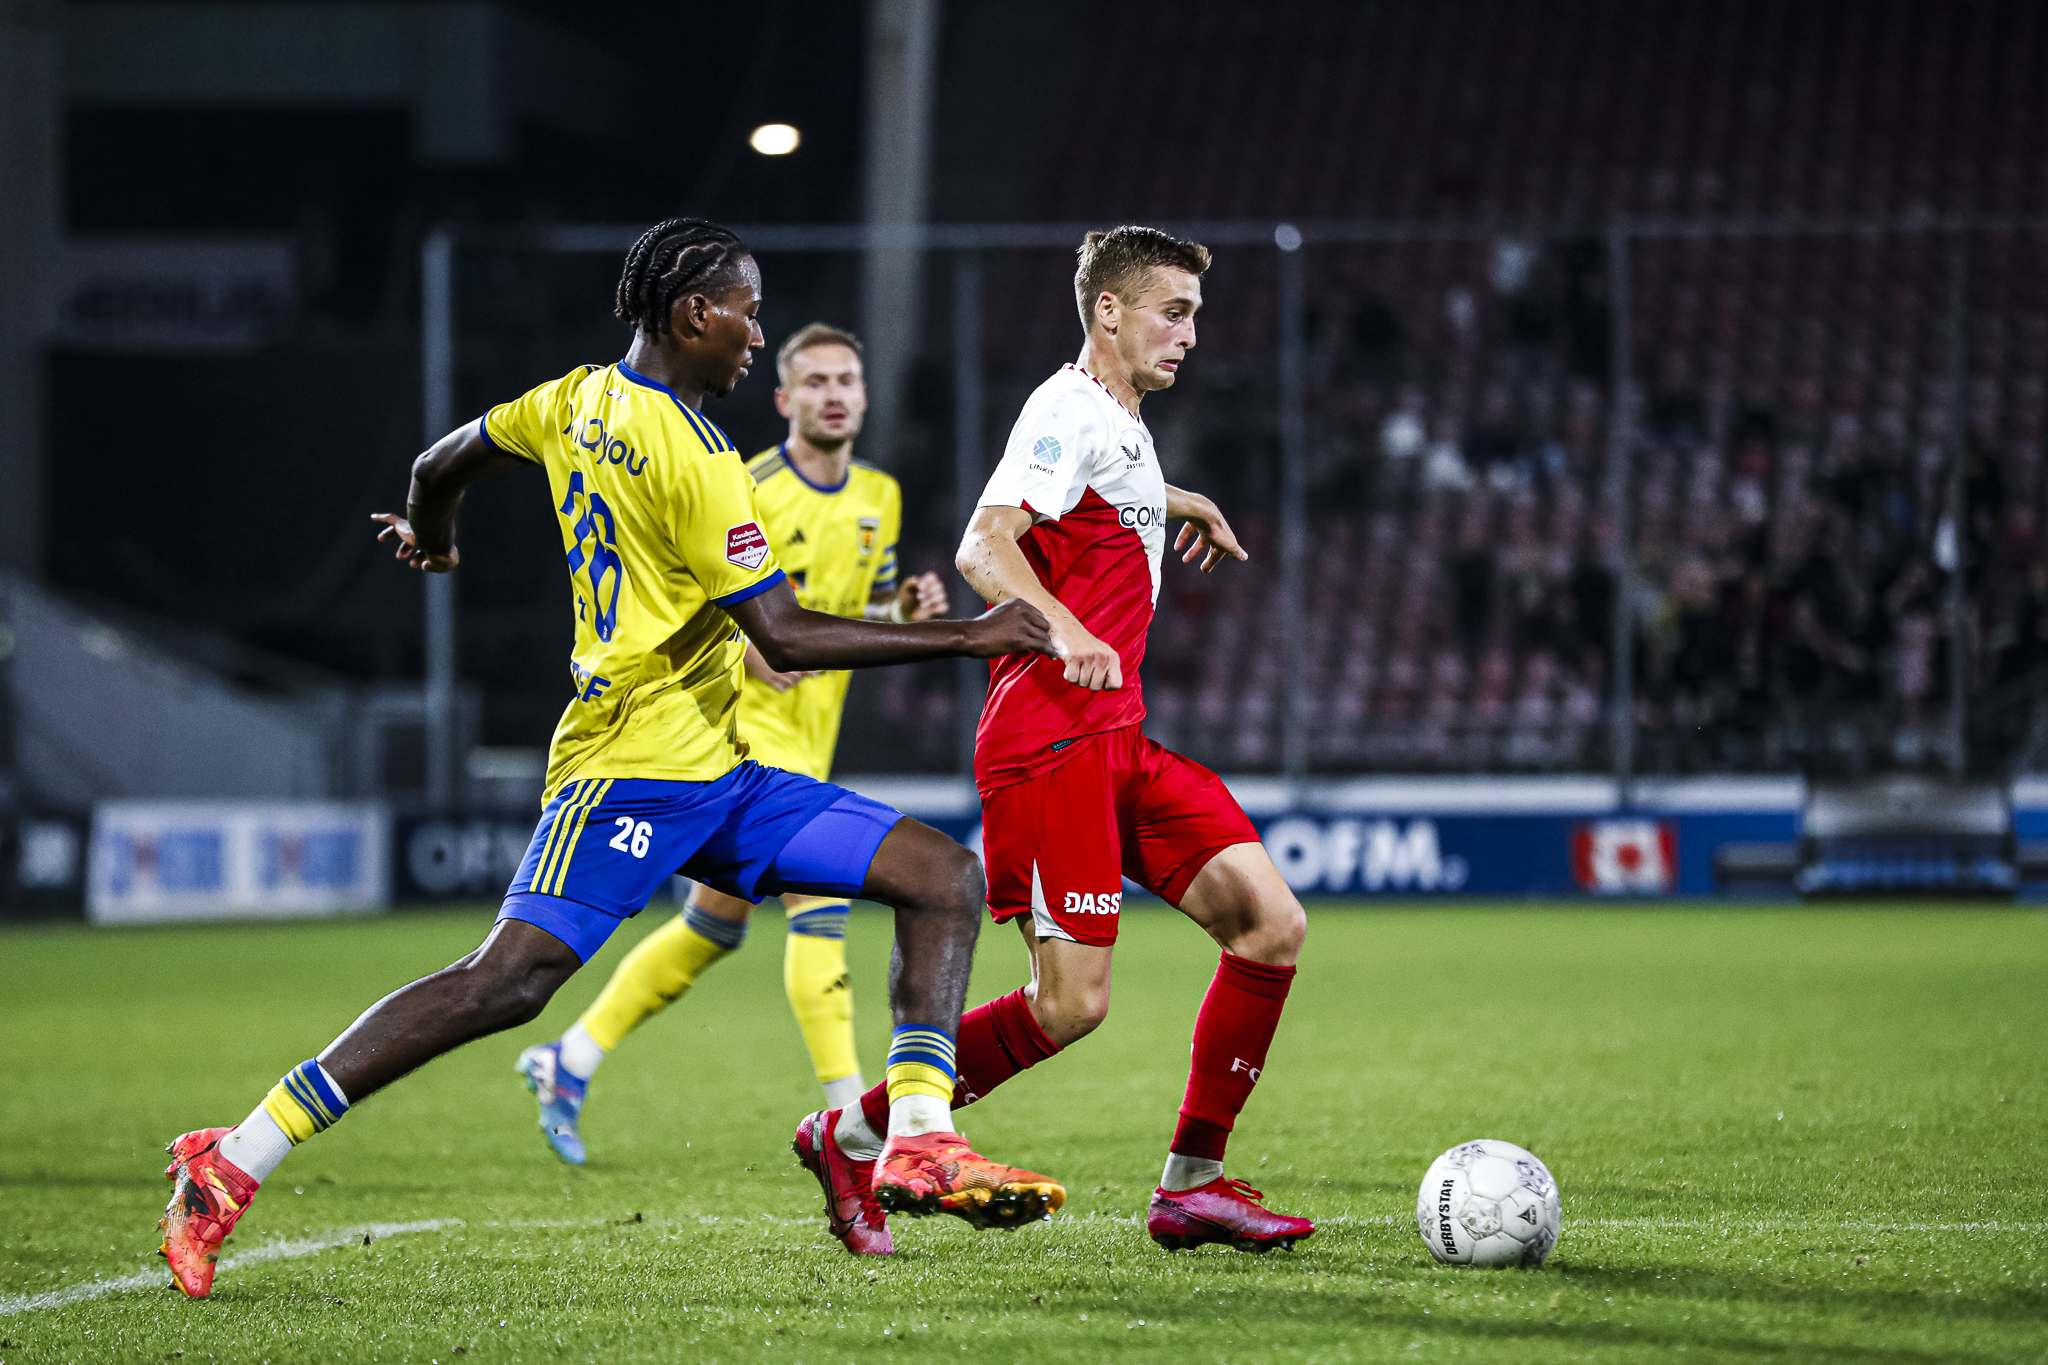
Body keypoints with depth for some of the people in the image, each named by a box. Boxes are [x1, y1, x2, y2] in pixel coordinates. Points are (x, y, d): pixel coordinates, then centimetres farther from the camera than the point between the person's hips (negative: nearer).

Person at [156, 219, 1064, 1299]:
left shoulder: (580, 400, 13)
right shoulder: (692, 456, -14)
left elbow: (439, 467, 26)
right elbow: (786, 637, -19)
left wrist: (429, 540, 50)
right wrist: (969, 636, -13)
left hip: (716, 777, 10)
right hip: (637, 759, -10)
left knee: (944, 878, 3)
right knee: (509, 979, -19)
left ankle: (919, 1143, -8)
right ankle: (231, 1161, -14)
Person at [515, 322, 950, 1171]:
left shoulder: (878, 499, 10)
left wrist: (904, 612, -3)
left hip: (807, 741, 8)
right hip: (738, 725, -8)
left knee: (715, 924, 14)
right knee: (821, 897, -20)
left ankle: (571, 1060, 27)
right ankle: (847, 1112, -21)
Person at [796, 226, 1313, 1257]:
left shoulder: (1121, 425, 20)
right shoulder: (1069, 409, -9)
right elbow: (983, 547, -24)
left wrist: (1172, 502, 48)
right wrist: (1062, 629, -40)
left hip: (1118, 743, 10)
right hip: (1049, 739, -10)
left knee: (1273, 924, -3)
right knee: (1071, 1004, -12)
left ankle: (1191, 1183, 2)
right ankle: (853, 1136, 3)